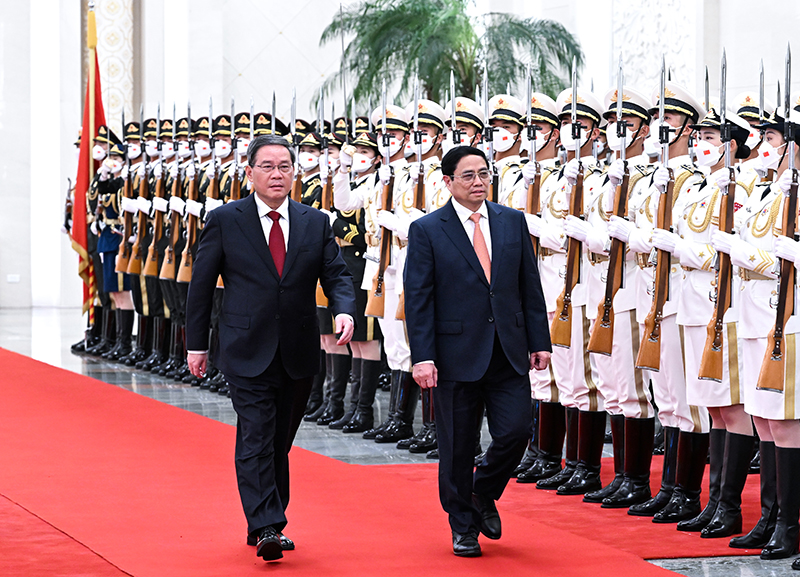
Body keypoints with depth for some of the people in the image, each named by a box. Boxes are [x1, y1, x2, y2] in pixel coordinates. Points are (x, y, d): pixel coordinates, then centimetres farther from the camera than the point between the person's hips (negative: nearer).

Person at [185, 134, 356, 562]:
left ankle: (267, 522, 22)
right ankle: (266, 528, -16)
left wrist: (344, 310, -17)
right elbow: (201, 284, 3)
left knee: (281, 441, 12)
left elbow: (336, 275, 5)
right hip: (248, 353, -3)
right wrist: (197, 344, 2)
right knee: (256, 439, -12)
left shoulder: (316, 223, 6)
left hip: (299, 353, 4)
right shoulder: (224, 220, -1)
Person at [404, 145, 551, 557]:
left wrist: (539, 341, 5)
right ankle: (463, 526, 21)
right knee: (457, 447, 4)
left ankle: (484, 494, 25)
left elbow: (530, 286, 10)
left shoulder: (513, 222, 8)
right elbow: (418, 298, -6)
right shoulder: (427, 230, -3)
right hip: (456, 354, -3)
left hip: (509, 352, 3)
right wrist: (422, 356, -13)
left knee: (515, 432, -4)